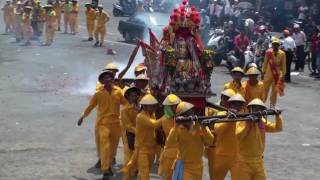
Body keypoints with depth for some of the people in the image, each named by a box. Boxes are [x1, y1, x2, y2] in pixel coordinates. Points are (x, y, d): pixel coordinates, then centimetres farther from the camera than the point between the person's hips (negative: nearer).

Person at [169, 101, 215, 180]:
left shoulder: (200, 126, -2)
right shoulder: (178, 129, -10)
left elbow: (210, 142, -10)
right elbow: (170, 142, -26)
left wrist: (204, 128, -23)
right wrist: (176, 126, -34)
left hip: (198, 165, 4)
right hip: (183, 165, -4)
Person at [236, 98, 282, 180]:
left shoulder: (262, 121, 8)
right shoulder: (243, 121, -11)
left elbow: (277, 128, 7)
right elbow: (237, 136, -25)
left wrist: (277, 116, -8)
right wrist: (248, 124, -29)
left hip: (258, 161, 6)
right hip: (244, 161, -6)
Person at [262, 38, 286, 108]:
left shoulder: (282, 54, -6)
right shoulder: (268, 52, -7)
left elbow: (283, 65, -1)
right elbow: (265, 63, 2)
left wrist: (283, 75, -2)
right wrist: (263, 73, 3)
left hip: (277, 75, 1)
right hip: (268, 74, -1)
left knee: (275, 91, 10)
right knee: (265, 90, 3)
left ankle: (272, 106, 20)